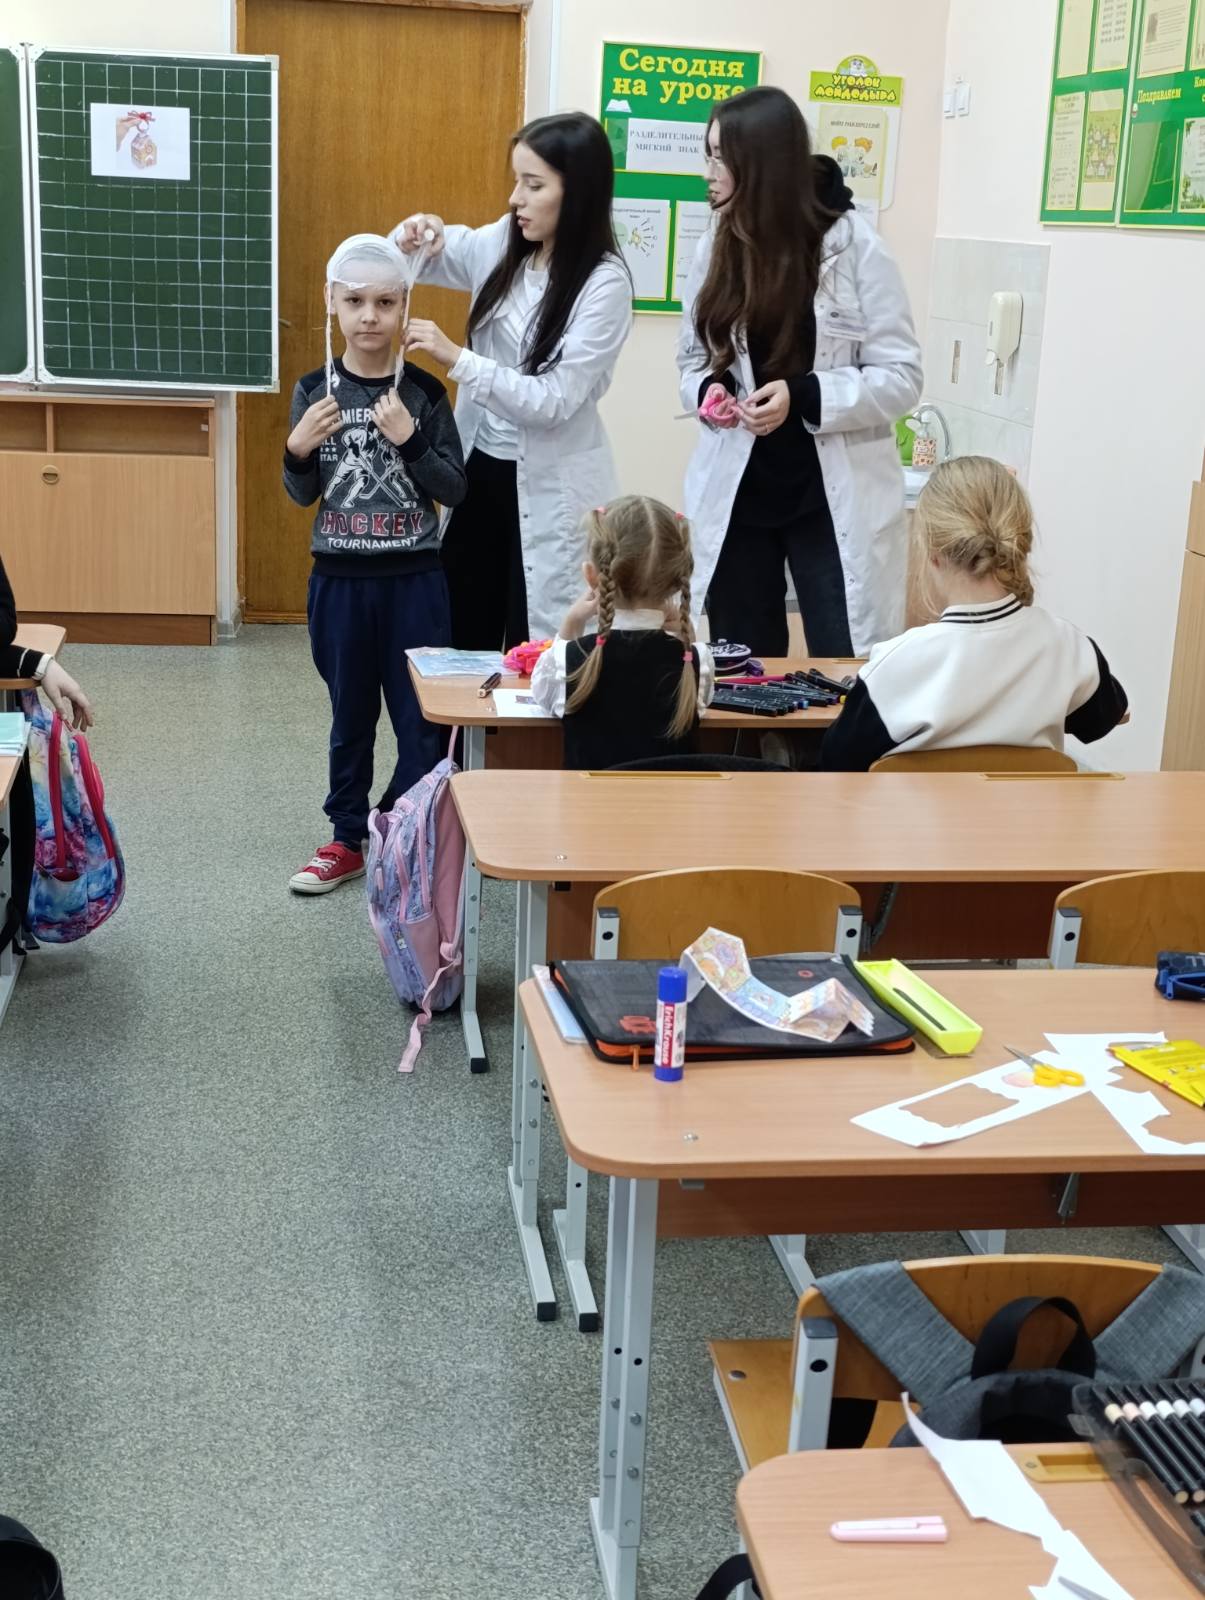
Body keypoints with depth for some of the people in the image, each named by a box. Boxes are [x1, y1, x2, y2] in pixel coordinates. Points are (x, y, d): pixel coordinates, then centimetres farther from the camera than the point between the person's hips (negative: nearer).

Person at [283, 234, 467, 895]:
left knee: (421, 717, 3)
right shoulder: (315, 390, 0)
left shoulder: (424, 393, -4)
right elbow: (302, 494, 6)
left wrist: (408, 438, -20)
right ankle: (348, 839, 25)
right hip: (338, 579, 2)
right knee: (349, 715, 13)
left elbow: (454, 489, -6)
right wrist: (299, 450, -14)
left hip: (414, 580, -1)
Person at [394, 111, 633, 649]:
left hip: (549, 490, -6)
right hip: (479, 469, 6)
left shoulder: (605, 283, -18)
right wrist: (417, 237, -9)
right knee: (459, 636, 15)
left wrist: (456, 358, -27)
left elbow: (554, 401, -22)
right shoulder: (502, 246, 0)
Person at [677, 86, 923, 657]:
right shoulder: (715, 246, 4)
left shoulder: (854, 245, -9)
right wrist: (709, 389, -11)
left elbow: (901, 377, -8)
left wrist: (806, 397, -23)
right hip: (734, 492, 4)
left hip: (834, 497, -4)